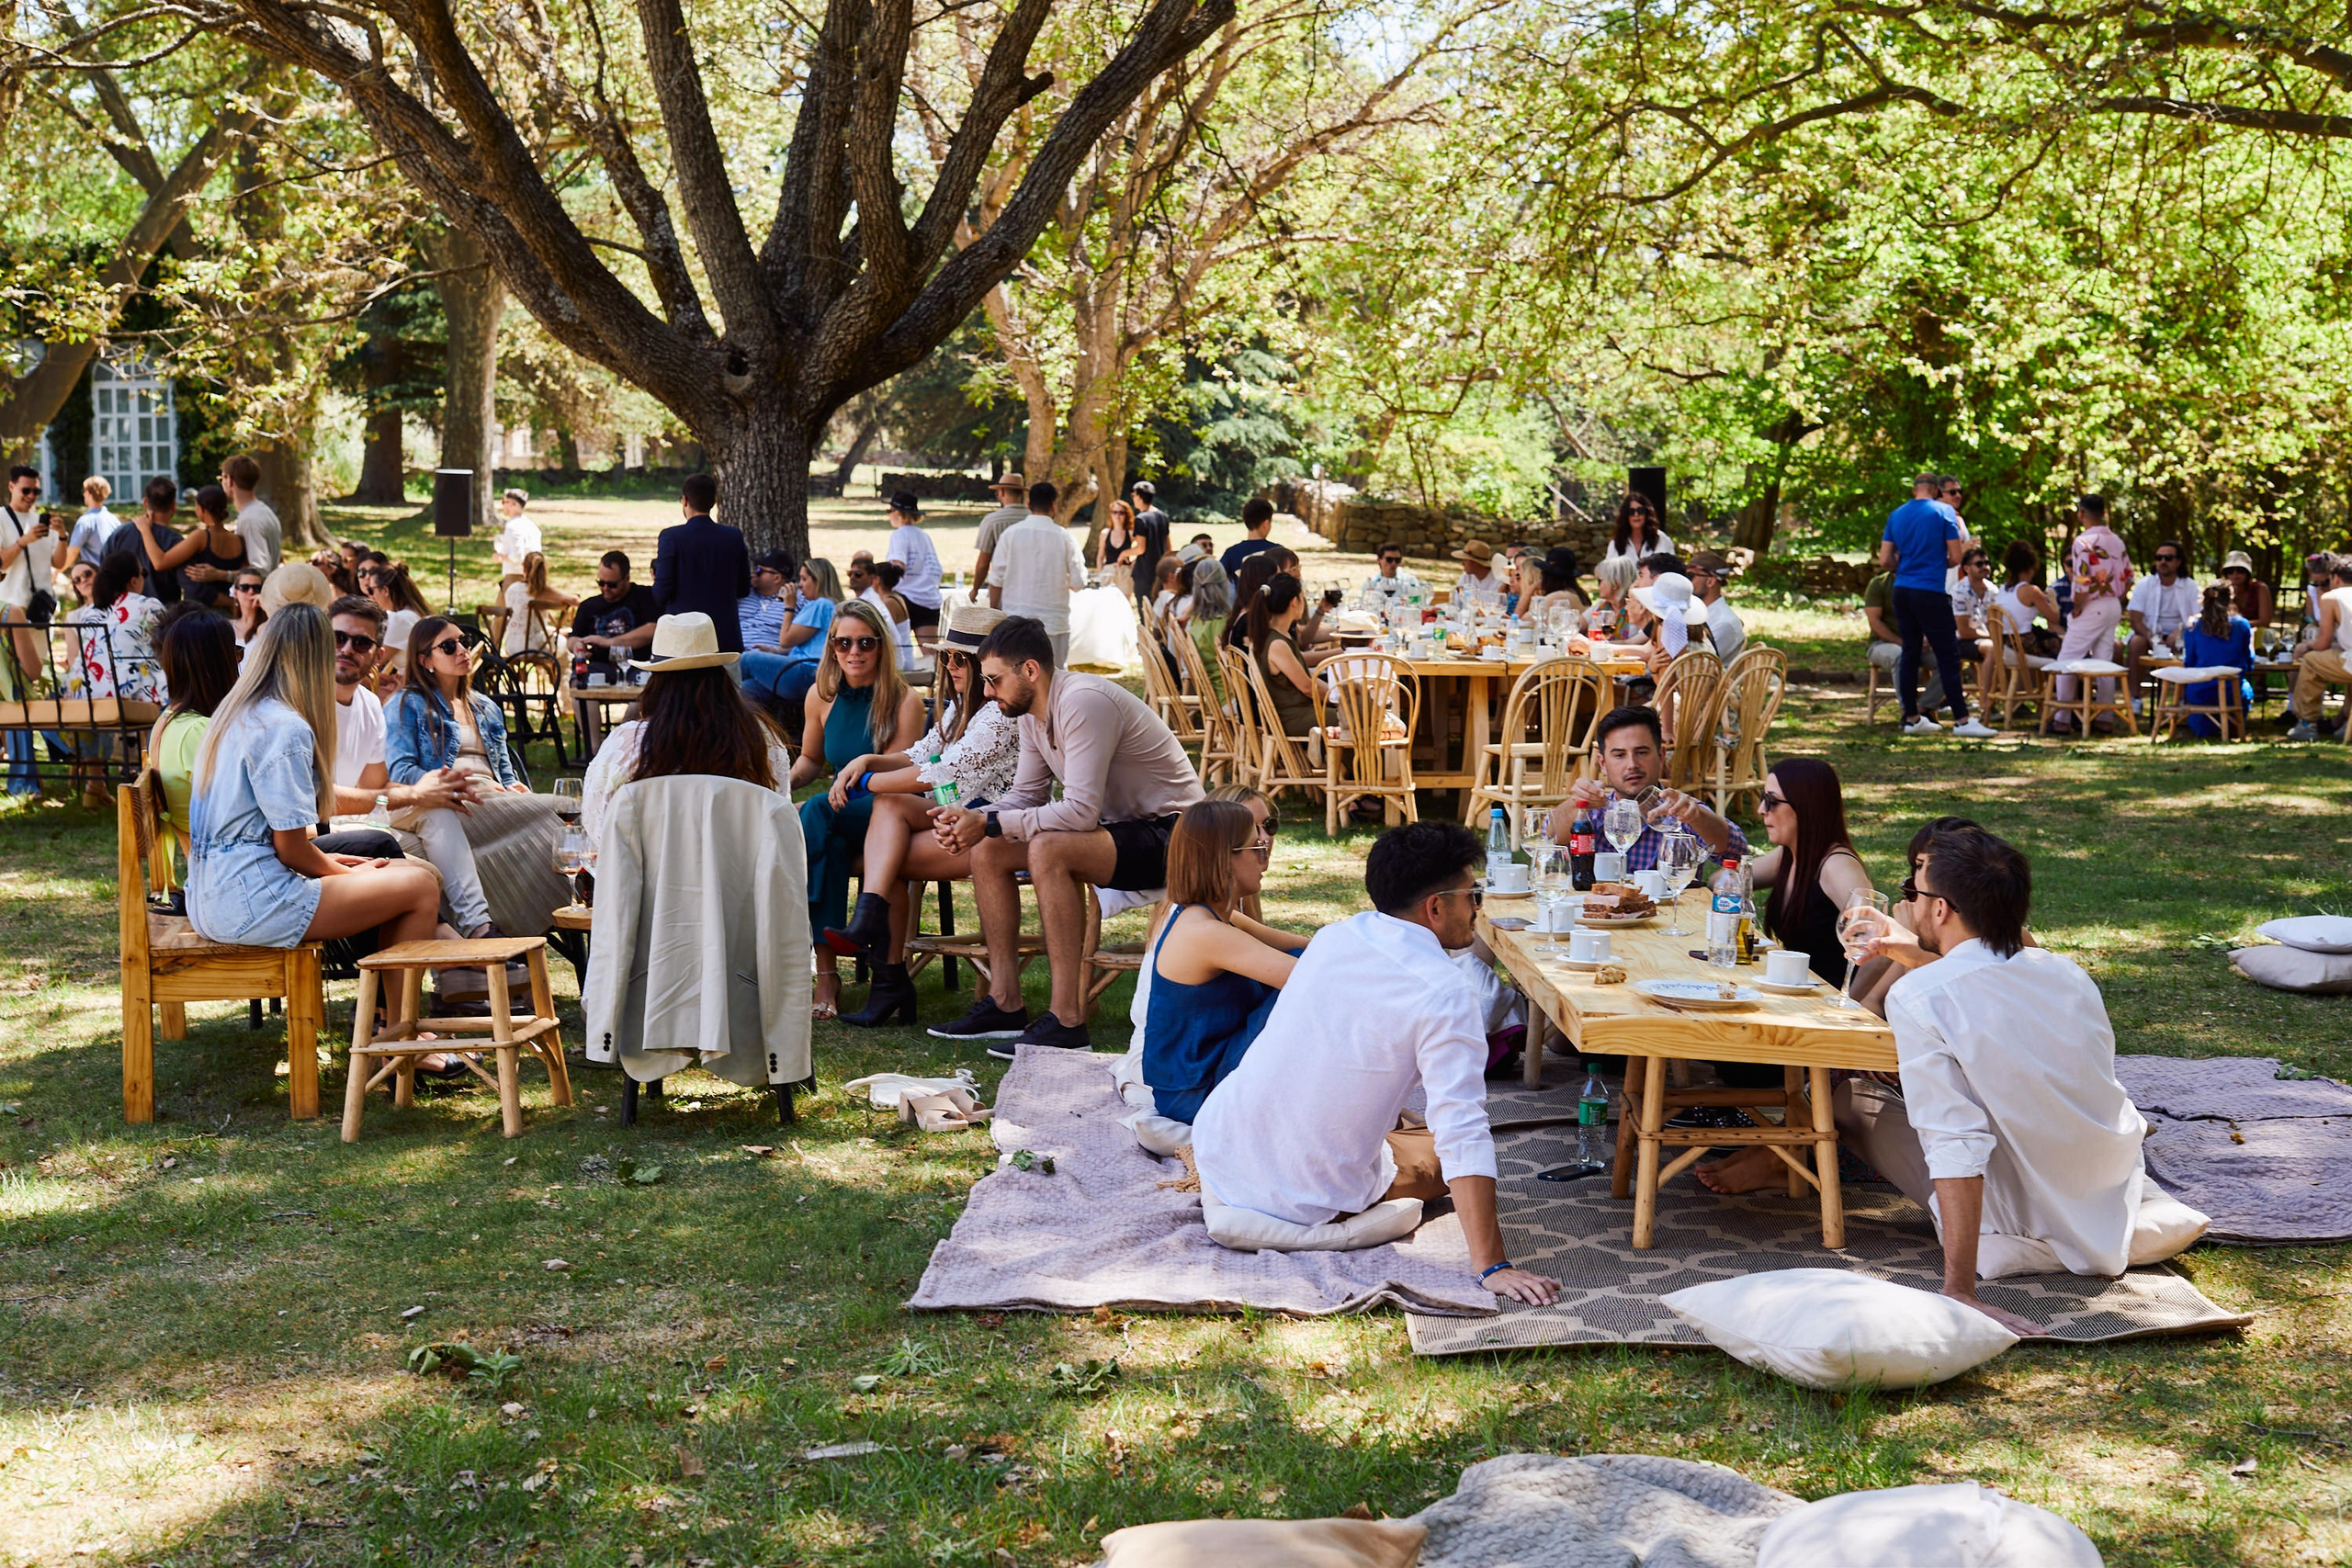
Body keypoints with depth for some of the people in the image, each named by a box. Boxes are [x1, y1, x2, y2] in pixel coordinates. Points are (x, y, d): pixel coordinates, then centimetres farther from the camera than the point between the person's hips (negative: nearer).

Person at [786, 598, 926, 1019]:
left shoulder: (905, 700, -7)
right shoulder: (822, 695, 7)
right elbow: (811, 759, 23)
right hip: (841, 816, 4)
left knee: (817, 812, -33)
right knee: (830, 845, -32)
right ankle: (826, 972, -32)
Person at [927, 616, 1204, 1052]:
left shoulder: (1084, 702, -24)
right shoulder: (1033, 712, 5)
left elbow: (1080, 812, -30)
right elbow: (1026, 796, 12)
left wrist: (989, 823, -25)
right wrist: (969, 819, -8)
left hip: (1167, 834, -10)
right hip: (1118, 826, 10)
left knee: (1048, 850, -33)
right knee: (987, 850, 1)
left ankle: (1066, 1022, -29)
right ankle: (1005, 1004, 3)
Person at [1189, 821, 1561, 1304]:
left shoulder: (1334, 936, 1)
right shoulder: (1444, 996, -21)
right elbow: (1463, 1134, -27)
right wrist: (1491, 1266, -27)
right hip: (1308, 1200, -7)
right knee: (1440, 1154, 19)